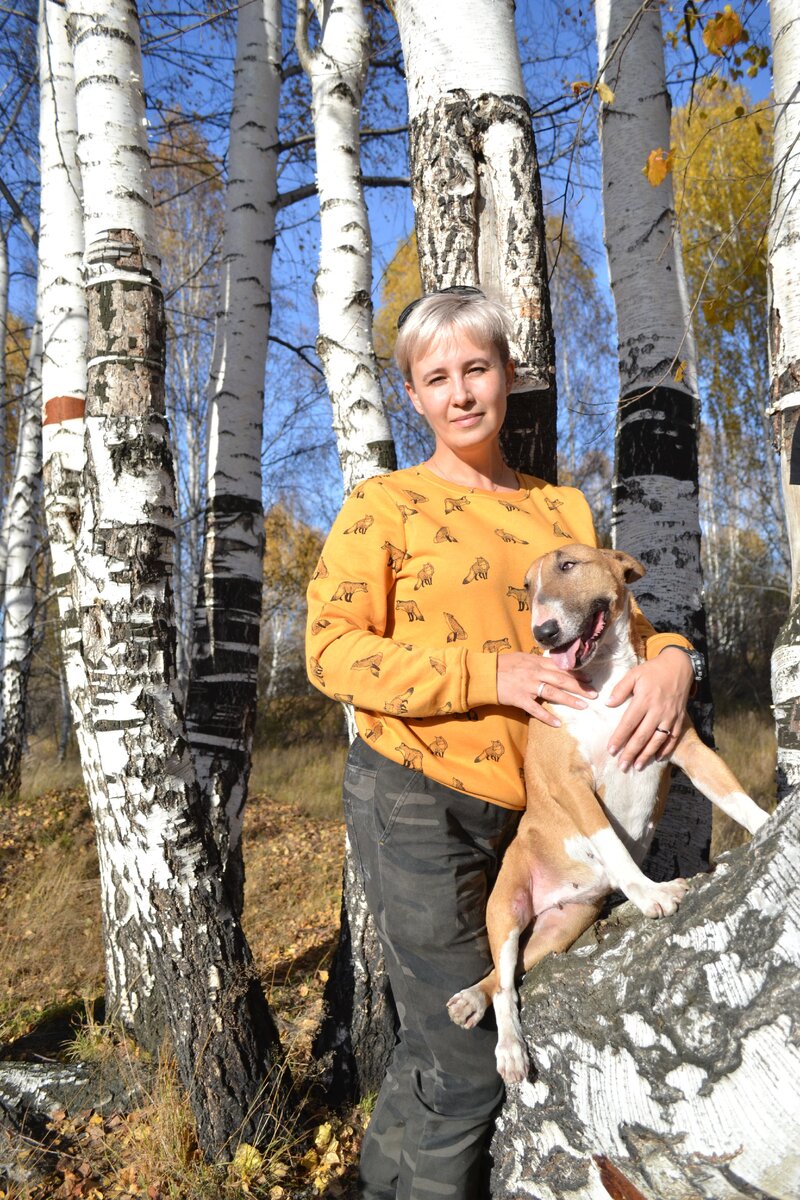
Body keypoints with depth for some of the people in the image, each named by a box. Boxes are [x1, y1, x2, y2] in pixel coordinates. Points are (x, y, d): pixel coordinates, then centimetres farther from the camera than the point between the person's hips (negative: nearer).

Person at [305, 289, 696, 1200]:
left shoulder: (563, 507, 11)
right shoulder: (385, 504, -3)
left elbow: (614, 619, 13)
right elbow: (333, 648, -10)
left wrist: (668, 657, -12)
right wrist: (486, 673, -20)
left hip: (529, 807, 5)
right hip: (417, 801, -4)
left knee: (439, 1042, 17)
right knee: (466, 1062, 3)